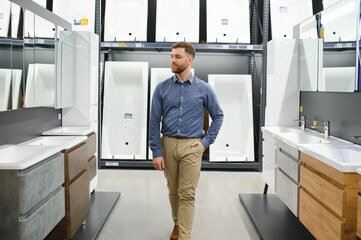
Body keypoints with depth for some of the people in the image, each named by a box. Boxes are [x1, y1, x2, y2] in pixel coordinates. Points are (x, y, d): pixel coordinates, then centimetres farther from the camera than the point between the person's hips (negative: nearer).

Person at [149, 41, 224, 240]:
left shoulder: (204, 89, -2)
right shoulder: (162, 88, -1)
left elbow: (218, 116, 7)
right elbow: (154, 122, -1)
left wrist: (206, 141, -2)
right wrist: (156, 152, -6)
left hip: (191, 147, -2)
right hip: (168, 145, 2)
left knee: (187, 194, -1)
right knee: (173, 190, 15)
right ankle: (177, 224, 38)